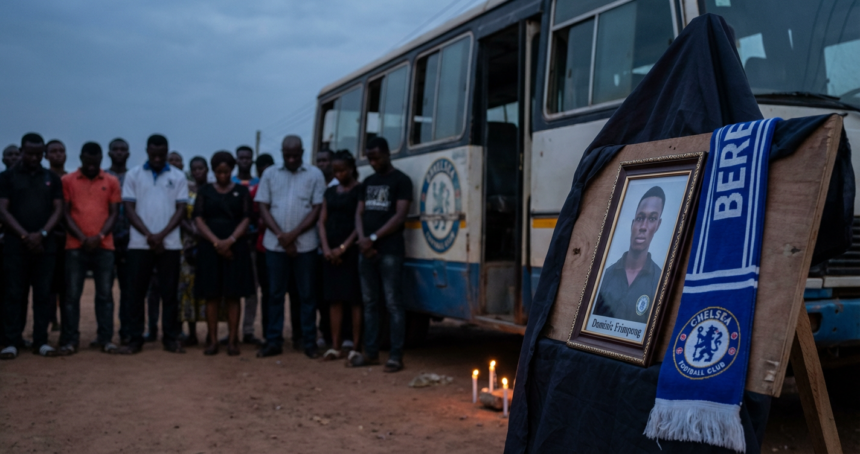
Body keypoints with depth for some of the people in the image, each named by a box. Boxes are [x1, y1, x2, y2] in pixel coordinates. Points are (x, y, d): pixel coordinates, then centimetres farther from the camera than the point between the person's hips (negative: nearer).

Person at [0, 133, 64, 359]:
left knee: (43, 294, 2)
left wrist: (41, 234, -9)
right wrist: (25, 235, -11)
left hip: (44, 245, 2)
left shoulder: (52, 178, 11)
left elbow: (58, 209, 6)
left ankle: (41, 341, 7)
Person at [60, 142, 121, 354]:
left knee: (105, 294, 2)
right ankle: (69, 339, 7)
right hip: (75, 246, 0)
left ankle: (105, 338, 8)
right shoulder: (68, 181, 5)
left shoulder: (111, 181, 7)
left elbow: (114, 213, 5)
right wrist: (82, 237, -9)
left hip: (104, 246, 1)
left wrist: (99, 237, -9)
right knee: (72, 294, 1)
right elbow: (65, 213, 3)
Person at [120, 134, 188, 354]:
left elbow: (181, 209, 2)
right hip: (139, 243, 0)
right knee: (137, 292, 2)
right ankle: (135, 339, 9)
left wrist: (162, 235, -10)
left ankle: (171, 338, 8)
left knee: (169, 292, 3)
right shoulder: (133, 175, 6)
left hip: (170, 243, 0)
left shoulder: (178, 176, 5)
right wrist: (148, 234, -11)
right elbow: (129, 208, 2)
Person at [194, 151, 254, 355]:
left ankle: (233, 340, 5)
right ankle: (212, 340, 7)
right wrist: (216, 242, -13)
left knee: (232, 296, 0)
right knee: (211, 295, 1)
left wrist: (230, 241, -15)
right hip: (209, 248, 1)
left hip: (235, 248, -1)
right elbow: (199, 219, 1)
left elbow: (246, 219, 0)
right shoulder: (204, 191, 9)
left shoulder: (242, 191, 8)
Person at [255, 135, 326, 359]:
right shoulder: (270, 174, 8)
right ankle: (273, 341, 14)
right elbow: (263, 208, 4)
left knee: (307, 294, 3)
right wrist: (280, 235, -8)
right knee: (275, 293, 6)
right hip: (275, 245, 2)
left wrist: (293, 234, -10)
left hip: (305, 245, -2)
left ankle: (309, 342, 9)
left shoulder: (314, 175, 2)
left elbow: (317, 210, -2)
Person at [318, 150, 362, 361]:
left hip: (352, 251, -6)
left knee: (355, 300, -5)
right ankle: (335, 346, 10)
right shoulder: (330, 192, 17)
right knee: (334, 299, 5)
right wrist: (326, 248, -3)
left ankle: (355, 347, -1)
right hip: (331, 253, 6)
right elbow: (322, 222, 12)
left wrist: (343, 247, -12)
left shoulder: (360, 191, -1)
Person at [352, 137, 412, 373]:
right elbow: (359, 213, 14)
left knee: (393, 304, -5)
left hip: (390, 251, -6)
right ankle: (370, 352, 17)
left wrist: (374, 238, -13)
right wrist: (362, 239, -5)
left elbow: (400, 216, -10)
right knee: (369, 302, 9)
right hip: (366, 251, 7)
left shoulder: (401, 181, -2)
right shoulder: (368, 182, 18)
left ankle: (396, 356, -2)